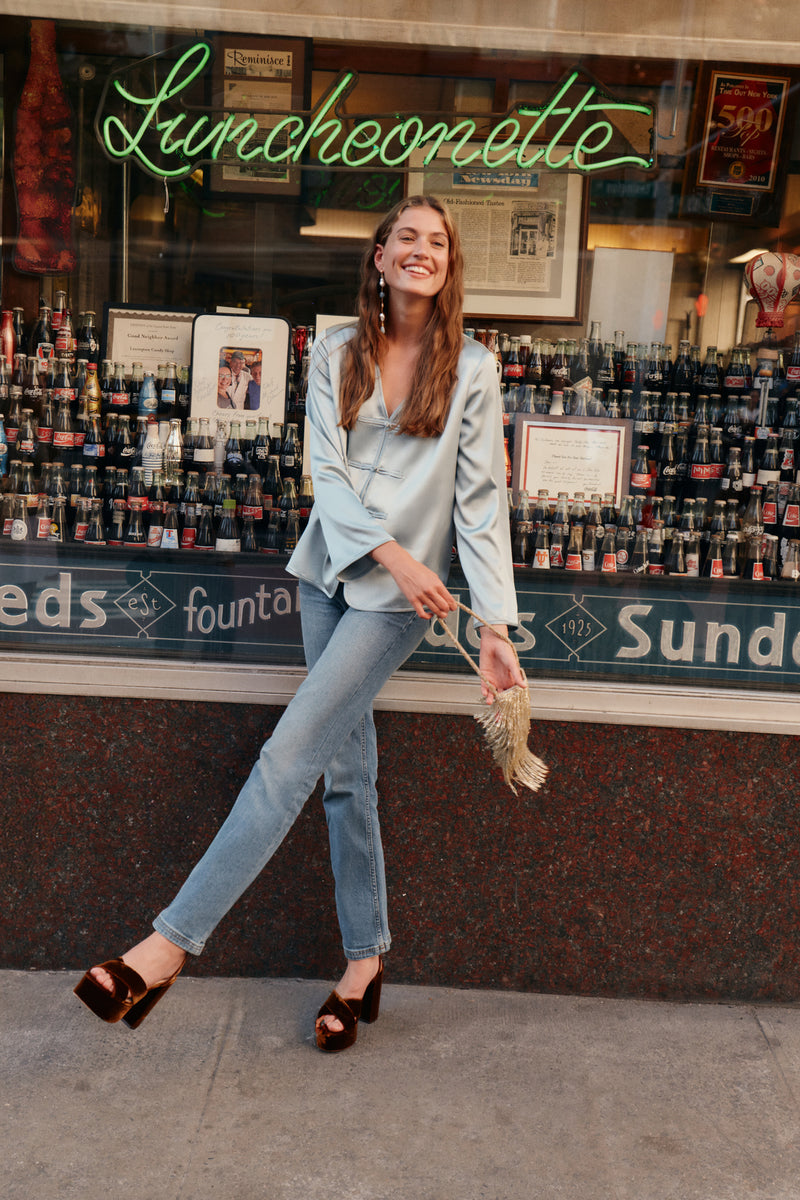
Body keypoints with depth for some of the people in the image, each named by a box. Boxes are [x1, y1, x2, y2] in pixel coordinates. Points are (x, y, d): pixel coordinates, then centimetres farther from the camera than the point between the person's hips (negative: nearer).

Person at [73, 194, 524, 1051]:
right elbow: (328, 473, -1)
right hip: (332, 571, 4)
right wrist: (389, 552, -17)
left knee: (290, 755, -12)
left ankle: (170, 944, -6)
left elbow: (481, 500, -4)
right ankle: (364, 960, 21)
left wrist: (496, 626, -10)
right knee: (347, 770, 7)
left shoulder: (470, 369, -1)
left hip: (403, 594, -4)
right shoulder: (336, 354, 7)